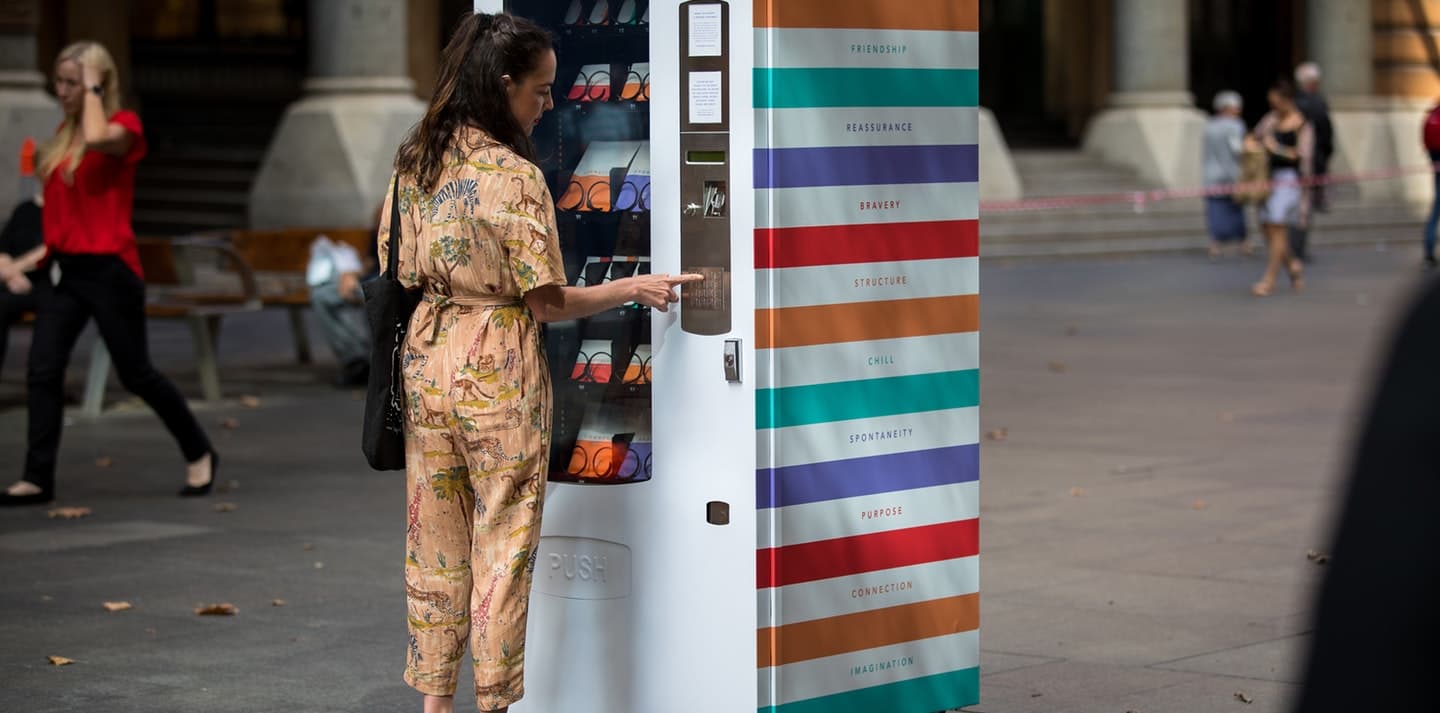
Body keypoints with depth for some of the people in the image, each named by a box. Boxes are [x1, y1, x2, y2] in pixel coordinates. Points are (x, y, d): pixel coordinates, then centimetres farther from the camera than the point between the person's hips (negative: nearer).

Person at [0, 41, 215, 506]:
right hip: (64, 270, 7)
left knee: (136, 375, 2)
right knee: (41, 372, -4)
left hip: (108, 270, -6)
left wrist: (93, 88, -17)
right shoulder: (64, 133, 13)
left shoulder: (124, 125, -6)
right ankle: (38, 479, -1)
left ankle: (199, 454, 21)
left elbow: (98, 138, -33)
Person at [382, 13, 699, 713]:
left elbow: (399, 273, 9)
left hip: (427, 363, 6)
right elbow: (547, 302, -15)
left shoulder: (412, 162, 2)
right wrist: (635, 288, -5)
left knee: (433, 539, 14)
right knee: (502, 545, 5)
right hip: (499, 374, -6)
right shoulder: (515, 176, -18)